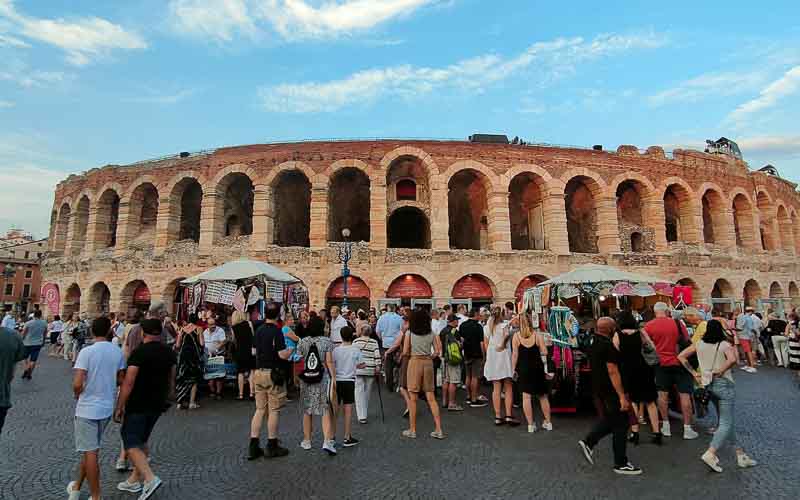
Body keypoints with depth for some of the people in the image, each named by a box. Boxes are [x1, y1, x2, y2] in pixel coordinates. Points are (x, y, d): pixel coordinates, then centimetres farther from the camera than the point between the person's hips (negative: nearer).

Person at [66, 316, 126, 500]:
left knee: (90, 453, 4)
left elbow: (77, 384, -20)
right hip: (107, 408, 5)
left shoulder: (86, 352, -16)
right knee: (90, 450, 22)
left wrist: (77, 395, 0)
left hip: (87, 408, -5)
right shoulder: (118, 352, -2)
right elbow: (121, 380, 5)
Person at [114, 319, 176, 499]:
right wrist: (167, 398, 26)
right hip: (157, 405, 7)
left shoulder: (139, 352, -16)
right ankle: (134, 480, 29)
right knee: (142, 441, 20)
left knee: (131, 444, -2)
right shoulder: (169, 352, 5)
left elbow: (128, 383, -18)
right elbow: (171, 380, 14)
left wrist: (119, 407, -11)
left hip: (138, 405, -7)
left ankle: (150, 478, -16)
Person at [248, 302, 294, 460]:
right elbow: (283, 355, -19)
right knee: (274, 411, 4)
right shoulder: (277, 331, -16)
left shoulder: (259, 330, 6)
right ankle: (272, 446, 12)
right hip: (272, 373, -7)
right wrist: (292, 348, -1)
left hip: (258, 372, 7)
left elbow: (255, 351, 15)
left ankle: (253, 446, 14)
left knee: (260, 409, 12)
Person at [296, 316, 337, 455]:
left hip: (306, 380, 3)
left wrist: (297, 378, 14)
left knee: (307, 410, 15)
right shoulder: (327, 341, -6)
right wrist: (333, 378, -7)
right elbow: (329, 362, -11)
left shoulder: (302, 342, 2)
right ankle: (327, 441, -7)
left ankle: (307, 441, 25)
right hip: (323, 379, -3)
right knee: (326, 410, 2)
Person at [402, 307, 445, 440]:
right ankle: (438, 430, 10)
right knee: (431, 397, 9)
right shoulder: (431, 334, 1)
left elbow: (405, 352, -7)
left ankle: (412, 430, 14)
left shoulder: (409, 333, -7)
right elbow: (437, 352, -1)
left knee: (413, 398, 7)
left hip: (415, 362, -3)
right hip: (428, 363, 3)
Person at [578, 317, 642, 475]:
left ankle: (588, 442, 18)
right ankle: (621, 464, 13)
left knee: (609, 419, 22)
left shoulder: (593, 342, 9)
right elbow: (613, 372, -25)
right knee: (620, 425, 3)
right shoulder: (608, 345, -21)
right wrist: (622, 396, -23)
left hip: (598, 388, 9)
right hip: (610, 390, -9)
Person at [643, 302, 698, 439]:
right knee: (685, 395, 6)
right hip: (679, 362, -1)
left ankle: (665, 426, 18)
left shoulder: (648, 326, -8)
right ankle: (687, 429, 10)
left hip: (662, 364, 1)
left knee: (663, 394, 11)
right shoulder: (677, 323, -8)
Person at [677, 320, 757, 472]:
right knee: (726, 423, -2)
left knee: (725, 420, 18)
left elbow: (681, 356, 2)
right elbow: (733, 359, -27)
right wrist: (721, 371, -13)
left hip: (708, 384, 5)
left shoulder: (699, 344, 3)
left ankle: (740, 454, 27)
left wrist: (693, 372, 7)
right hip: (724, 384, -5)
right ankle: (710, 454, -15)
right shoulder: (725, 345, -8)